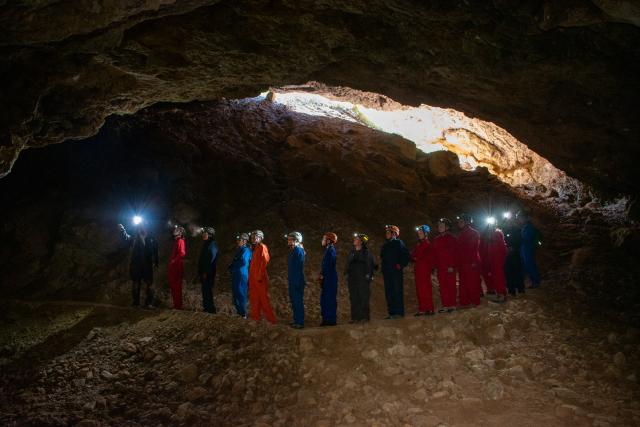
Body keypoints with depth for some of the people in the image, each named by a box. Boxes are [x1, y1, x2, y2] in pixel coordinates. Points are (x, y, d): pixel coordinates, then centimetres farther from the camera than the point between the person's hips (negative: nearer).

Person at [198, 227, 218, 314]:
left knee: (207, 290, -5)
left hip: (208, 273, -9)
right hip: (204, 272, 9)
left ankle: (210, 309, 1)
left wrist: (206, 272, -20)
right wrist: (200, 271, 17)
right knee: (205, 290, 12)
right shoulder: (206, 244, 14)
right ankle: (206, 307, 19)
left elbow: (211, 260, -20)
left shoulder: (212, 245, -15)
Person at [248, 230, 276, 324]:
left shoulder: (262, 247, -10)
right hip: (253, 277, 9)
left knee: (264, 298, -6)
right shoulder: (255, 248, 17)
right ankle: (256, 316, 20)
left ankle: (270, 318, -2)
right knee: (254, 297, 12)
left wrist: (260, 275, -21)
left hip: (260, 278, -9)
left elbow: (265, 261, -18)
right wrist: (251, 276, 14)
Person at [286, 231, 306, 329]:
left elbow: (299, 267, -20)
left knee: (298, 301, -5)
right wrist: (291, 279, 16)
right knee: (293, 300, 15)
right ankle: (296, 320, 23)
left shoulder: (298, 251, -15)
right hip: (292, 281, 10)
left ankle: (300, 322, -1)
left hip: (297, 281, -10)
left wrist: (297, 282, -22)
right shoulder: (293, 250, 14)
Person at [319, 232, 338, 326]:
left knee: (330, 298, -5)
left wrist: (322, 276, -15)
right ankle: (327, 319, 17)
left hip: (330, 277, -10)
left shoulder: (331, 250, -13)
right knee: (324, 299, 12)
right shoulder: (328, 250, 16)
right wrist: (322, 276, 13)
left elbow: (328, 265, -19)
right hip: (327, 278, 10)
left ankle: (331, 319, -1)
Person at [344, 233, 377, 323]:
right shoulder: (352, 252, 16)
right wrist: (347, 273, 9)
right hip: (352, 279, 5)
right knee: (354, 298, 2)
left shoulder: (367, 252, 1)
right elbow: (347, 265, 20)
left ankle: (364, 317, -3)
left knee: (364, 298, -6)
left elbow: (373, 264, -1)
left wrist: (368, 275, -8)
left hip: (363, 279, -5)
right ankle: (355, 317, 5)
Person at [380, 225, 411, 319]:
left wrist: (400, 265, -10)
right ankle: (392, 312, 8)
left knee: (397, 291, -7)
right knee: (389, 293, 5)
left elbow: (407, 256, -5)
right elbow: (382, 257, 27)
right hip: (387, 272, 7)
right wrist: (383, 268, 15)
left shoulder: (399, 243, 0)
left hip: (396, 271, -7)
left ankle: (399, 312, -6)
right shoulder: (385, 245, 18)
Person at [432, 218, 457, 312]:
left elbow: (454, 252, -9)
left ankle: (452, 305, 4)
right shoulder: (436, 239, 14)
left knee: (451, 285, -1)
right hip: (440, 267, 6)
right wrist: (436, 266, 8)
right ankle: (445, 305, 10)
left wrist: (451, 266, -15)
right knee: (442, 286, 5)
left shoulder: (452, 238, -3)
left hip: (450, 267, -6)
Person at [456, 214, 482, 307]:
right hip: (462, 263, 8)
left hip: (472, 263, -8)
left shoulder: (474, 233, -3)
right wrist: (458, 262, 15)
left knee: (472, 282, -5)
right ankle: (464, 302, 8)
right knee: (463, 283, 6)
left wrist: (474, 261, -20)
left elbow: (475, 248, -12)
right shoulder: (461, 234, 20)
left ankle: (474, 301, 0)